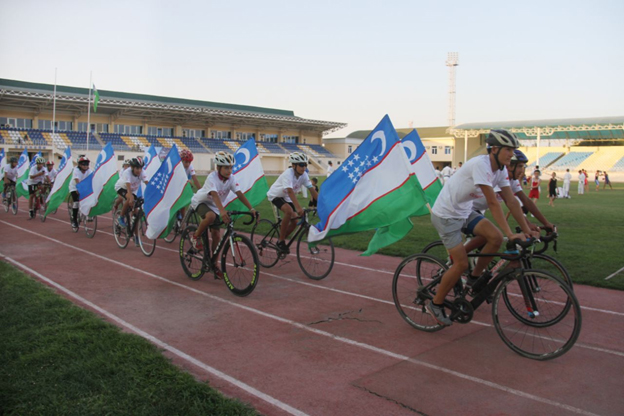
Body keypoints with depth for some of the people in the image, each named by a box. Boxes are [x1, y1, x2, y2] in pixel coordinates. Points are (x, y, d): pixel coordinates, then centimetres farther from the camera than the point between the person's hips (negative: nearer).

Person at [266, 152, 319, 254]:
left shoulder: (304, 175, -14)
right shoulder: (288, 174, -32)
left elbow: (312, 190, -15)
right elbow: (290, 192, -43)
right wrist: (298, 208, -54)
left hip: (286, 198, 7)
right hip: (275, 195, -7)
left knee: (294, 222, -3)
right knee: (289, 211, -33)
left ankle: (280, 241, 21)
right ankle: (281, 241, -19)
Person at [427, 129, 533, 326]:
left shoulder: (501, 170, 0)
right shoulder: (480, 164, -27)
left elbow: (511, 201, 2)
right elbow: (493, 203, -30)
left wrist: (527, 229, -2)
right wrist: (510, 234, -30)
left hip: (465, 212, 8)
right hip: (446, 215, -8)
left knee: (495, 238, -10)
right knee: (461, 263, -9)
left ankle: (475, 278, 12)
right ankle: (436, 304, 9)